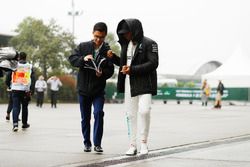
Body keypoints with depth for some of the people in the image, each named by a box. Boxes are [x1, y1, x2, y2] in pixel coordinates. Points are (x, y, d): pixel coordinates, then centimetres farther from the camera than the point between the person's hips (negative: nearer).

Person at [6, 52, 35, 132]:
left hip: (15, 89, 0)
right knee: (24, 107, 15)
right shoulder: (30, 66, 4)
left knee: (16, 107, -1)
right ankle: (24, 123, 23)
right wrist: (31, 90, -3)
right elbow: (33, 79, -2)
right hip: (25, 90, 0)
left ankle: (15, 124, -18)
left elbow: (9, 77, 7)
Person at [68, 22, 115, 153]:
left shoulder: (107, 51, -2)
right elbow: (72, 58, -6)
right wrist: (83, 59, -25)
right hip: (83, 88, 1)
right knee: (85, 117, 9)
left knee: (98, 113, -18)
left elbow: (110, 71, -3)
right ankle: (87, 143, 23)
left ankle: (97, 143, -10)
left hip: (99, 89, -1)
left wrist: (102, 73, -24)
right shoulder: (83, 46, 0)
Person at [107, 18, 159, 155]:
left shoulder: (149, 44, -6)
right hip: (129, 85, 6)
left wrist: (132, 69, -20)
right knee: (130, 115, 5)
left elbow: (153, 63, -15)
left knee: (144, 111, -18)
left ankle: (144, 142, 0)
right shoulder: (126, 44, 15)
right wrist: (113, 57, 5)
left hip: (144, 84, -6)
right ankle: (132, 145, 11)